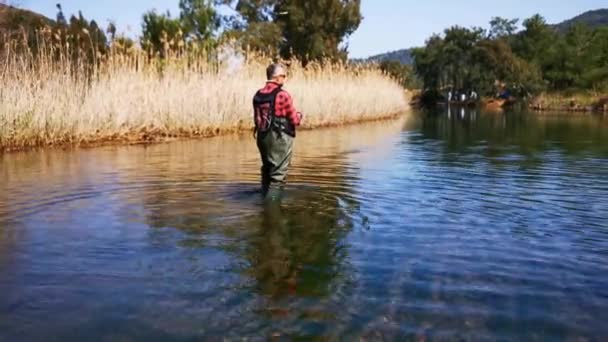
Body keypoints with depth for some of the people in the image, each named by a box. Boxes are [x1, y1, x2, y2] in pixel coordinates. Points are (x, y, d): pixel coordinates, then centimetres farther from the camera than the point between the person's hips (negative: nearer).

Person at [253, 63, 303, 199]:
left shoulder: (258, 95, 5)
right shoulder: (282, 95, -15)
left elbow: (257, 119, 12)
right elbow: (295, 121, -10)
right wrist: (299, 115, 12)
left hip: (262, 137, 7)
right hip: (280, 138, -7)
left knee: (267, 170, 22)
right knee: (278, 174, 0)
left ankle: (265, 196, 32)